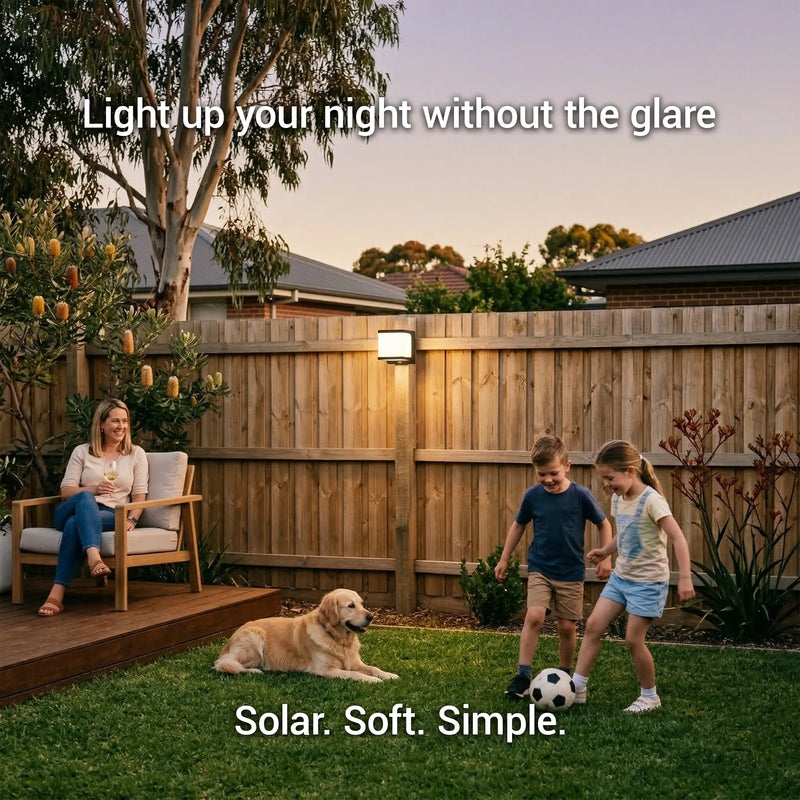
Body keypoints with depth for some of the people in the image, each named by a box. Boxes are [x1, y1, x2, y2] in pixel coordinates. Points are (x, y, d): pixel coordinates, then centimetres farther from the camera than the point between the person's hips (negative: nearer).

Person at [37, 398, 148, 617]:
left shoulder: (136, 454, 15)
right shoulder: (82, 452, 15)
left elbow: (139, 495, 8)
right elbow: (65, 491, 6)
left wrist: (131, 519, -13)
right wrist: (92, 489, -14)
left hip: (111, 516, -1)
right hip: (75, 509, 1)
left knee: (75, 524, -37)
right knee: (85, 498, -39)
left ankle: (57, 594, -48)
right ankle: (94, 558, -63)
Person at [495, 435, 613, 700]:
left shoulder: (580, 495, -11)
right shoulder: (532, 496, -5)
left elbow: (603, 524, 2)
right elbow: (518, 525, 11)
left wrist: (606, 557, -4)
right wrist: (504, 559, 14)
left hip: (571, 572, 0)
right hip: (539, 569, 1)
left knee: (567, 626, 5)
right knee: (534, 616, -18)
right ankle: (522, 676, -12)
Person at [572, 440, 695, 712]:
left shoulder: (651, 500, -20)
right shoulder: (618, 499, 4)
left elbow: (678, 538, -24)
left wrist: (685, 578, -31)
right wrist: (605, 551, 3)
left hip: (648, 581, -7)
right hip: (621, 576, 8)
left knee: (633, 639, -3)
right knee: (593, 625, 1)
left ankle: (649, 696, 16)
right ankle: (577, 687, 7)